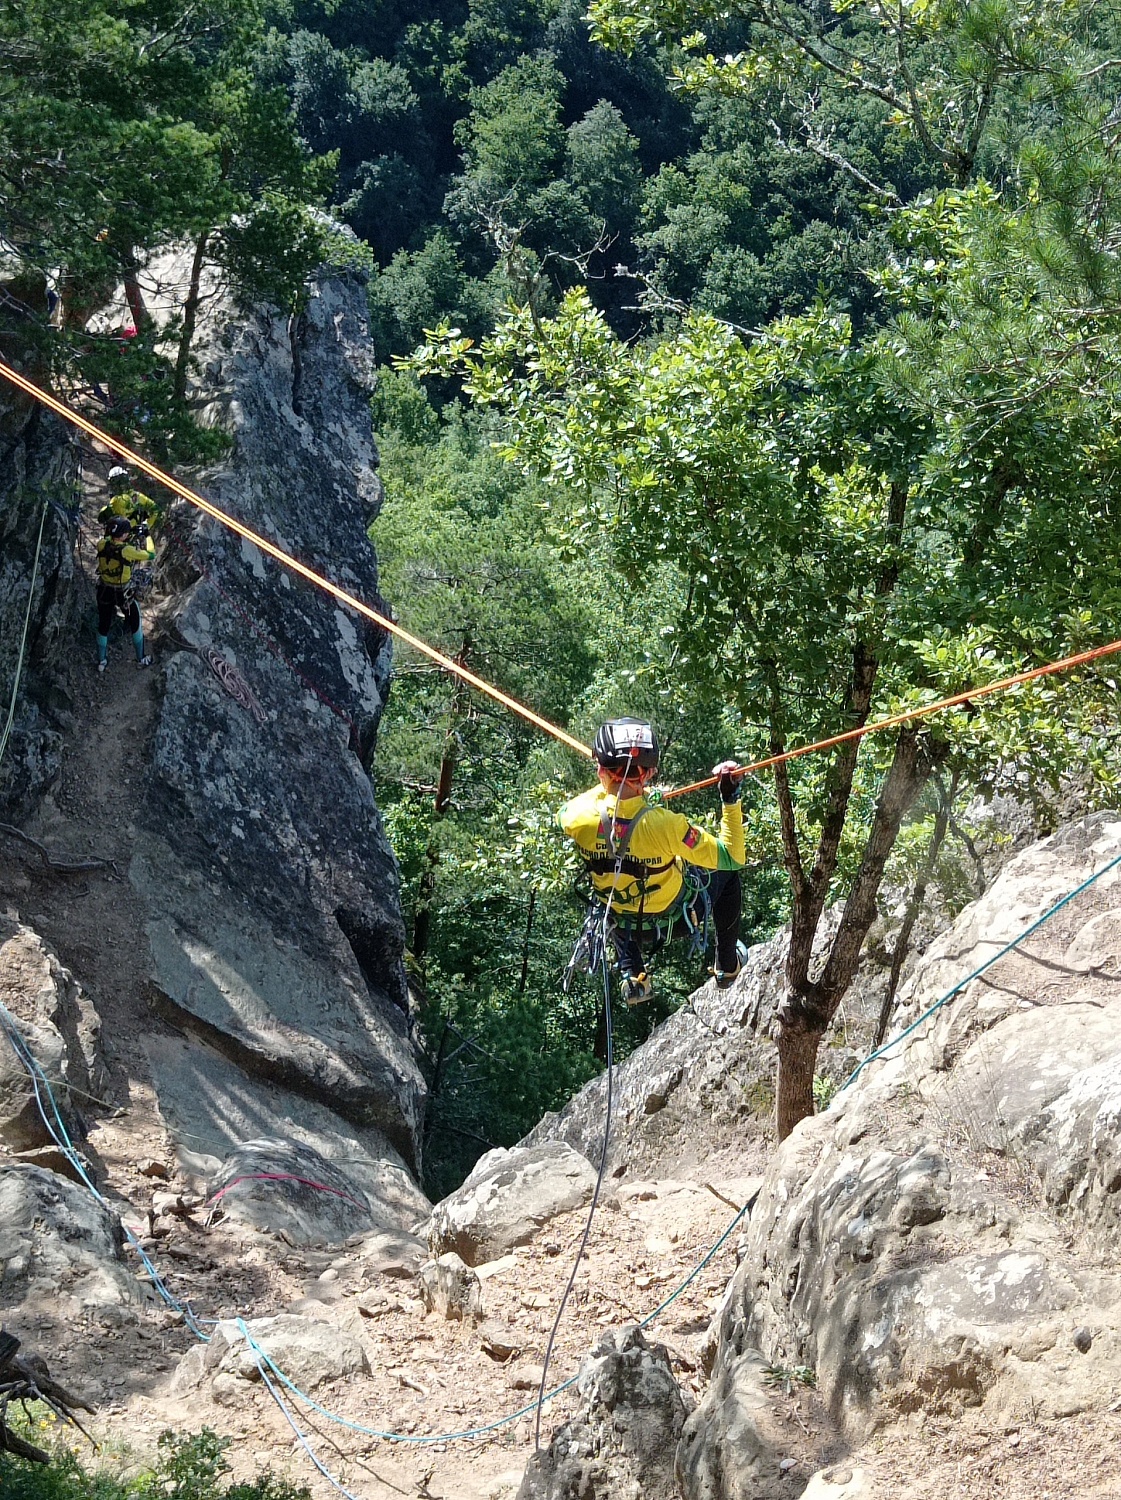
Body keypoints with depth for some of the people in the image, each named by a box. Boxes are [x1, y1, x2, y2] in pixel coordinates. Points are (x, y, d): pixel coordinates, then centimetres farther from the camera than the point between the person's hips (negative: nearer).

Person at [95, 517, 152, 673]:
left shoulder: (102, 545, -17)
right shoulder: (127, 551, -29)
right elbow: (149, 555, -14)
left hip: (104, 591, 4)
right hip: (123, 594, -4)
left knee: (103, 626, 20)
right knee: (135, 624, 20)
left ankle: (101, 662, 32)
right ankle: (141, 659, 33)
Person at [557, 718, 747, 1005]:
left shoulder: (576, 817, -30)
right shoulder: (664, 825, -39)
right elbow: (731, 857, -26)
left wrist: (608, 787, 5)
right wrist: (731, 799, -23)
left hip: (623, 924, 3)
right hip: (677, 919, -2)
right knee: (727, 872, 28)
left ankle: (632, 976, 34)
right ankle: (728, 964, 41)